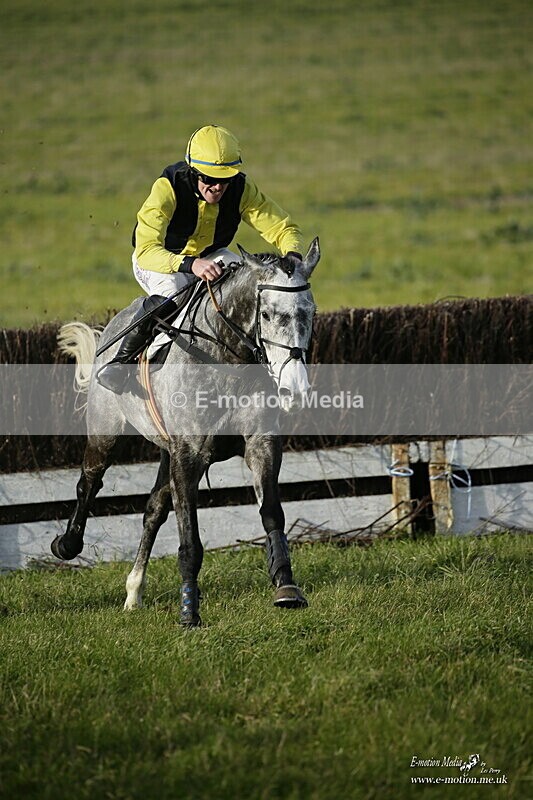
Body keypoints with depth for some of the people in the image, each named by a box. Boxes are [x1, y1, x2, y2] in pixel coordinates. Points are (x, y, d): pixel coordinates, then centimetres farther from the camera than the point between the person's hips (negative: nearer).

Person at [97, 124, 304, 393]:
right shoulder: (168, 189, -33)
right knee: (169, 291, -37)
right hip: (157, 260, -4)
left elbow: (283, 228, -16)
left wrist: (293, 257, -40)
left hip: (210, 257, 4)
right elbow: (146, 250, -43)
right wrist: (190, 265, -61)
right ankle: (121, 360, -19)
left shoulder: (242, 189, -21)